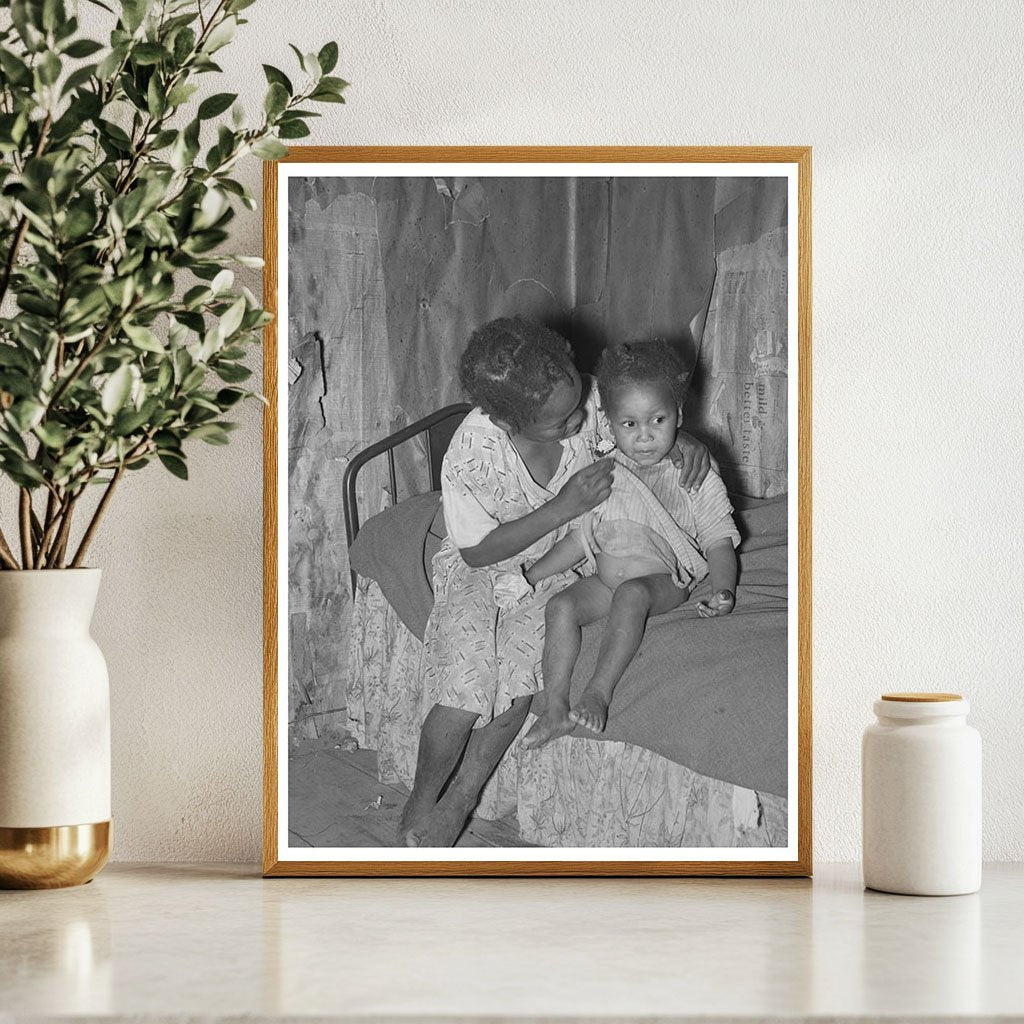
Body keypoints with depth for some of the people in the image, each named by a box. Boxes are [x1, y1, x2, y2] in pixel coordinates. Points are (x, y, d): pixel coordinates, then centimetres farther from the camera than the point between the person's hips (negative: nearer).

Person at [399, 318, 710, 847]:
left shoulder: (588, 401, -21)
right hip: (478, 571, -3)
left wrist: (682, 438, -19)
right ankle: (418, 811, 5)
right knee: (463, 696, -21)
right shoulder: (471, 458, -30)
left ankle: (457, 805, 0)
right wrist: (563, 508, -28)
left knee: (514, 689, -21)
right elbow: (478, 551, -18)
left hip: (553, 567, 3)